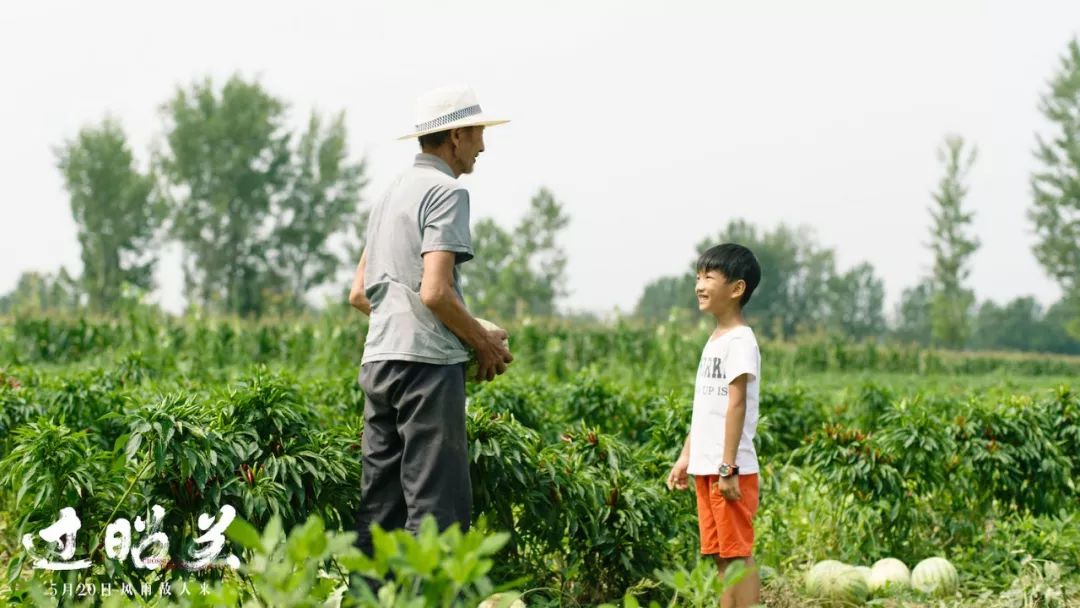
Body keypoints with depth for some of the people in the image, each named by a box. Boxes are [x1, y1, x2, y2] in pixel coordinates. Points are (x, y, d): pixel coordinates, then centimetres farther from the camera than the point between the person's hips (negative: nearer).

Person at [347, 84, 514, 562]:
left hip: (378, 360, 9)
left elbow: (359, 294, 22)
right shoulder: (446, 191, -7)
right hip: (427, 361, -9)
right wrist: (484, 342, -4)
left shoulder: (391, 194, 20)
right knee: (437, 504, -9)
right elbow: (435, 291, -18)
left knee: (380, 503, 9)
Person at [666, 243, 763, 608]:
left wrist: (728, 467, -21)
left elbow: (736, 405, -17)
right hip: (706, 468, 9)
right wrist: (685, 457, 20)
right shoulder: (714, 341, 16)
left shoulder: (740, 341, -12)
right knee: (721, 554, 10)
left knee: (738, 553, -7)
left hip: (730, 470, -9)